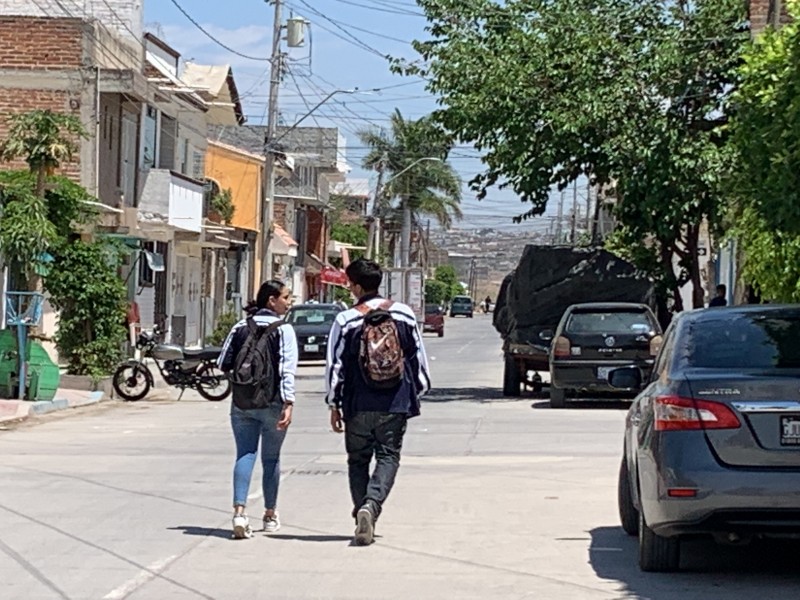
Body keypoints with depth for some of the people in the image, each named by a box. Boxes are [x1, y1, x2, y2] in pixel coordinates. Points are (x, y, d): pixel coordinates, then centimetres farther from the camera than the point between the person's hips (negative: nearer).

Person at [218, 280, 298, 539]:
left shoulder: (240, 327, 5)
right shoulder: (283, 330, -6)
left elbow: (224, 364, 6)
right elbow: (288, 370, -15)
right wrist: (288, 403, -18)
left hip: (242, 403, 3)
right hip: (272, 402, -3)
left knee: (245, 455, 0)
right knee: (271, 458, 10)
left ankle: (239, 511, -18)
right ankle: (270, 515, 22)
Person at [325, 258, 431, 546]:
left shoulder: (346, 320, -6)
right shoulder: (404, 315, 2)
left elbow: (335, 366, -3)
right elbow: (418, 358, 9)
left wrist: (334, 404, 6)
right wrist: (418, 392, 21)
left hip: (358, 405, -1)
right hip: (396, 404, 1)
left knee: (358, 460, 13)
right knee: (388, 457, 5)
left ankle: (362, 513, 10)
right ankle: (371, 504, -18)